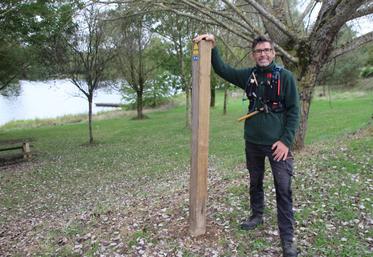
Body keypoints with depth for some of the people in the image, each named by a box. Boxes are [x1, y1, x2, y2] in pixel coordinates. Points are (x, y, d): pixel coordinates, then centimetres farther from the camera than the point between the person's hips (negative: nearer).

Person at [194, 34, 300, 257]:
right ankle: (257, 215, 39)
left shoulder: (285, 76, -6)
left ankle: (287, 239, 8)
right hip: (253, 142, 4)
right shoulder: (248, 75, 5)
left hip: (277, 143, -4)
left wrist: (286, 140, -15)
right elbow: (222, 69, 11)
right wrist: (212, 47, -3)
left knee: (284, 189, -3)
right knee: (255, 182, 18)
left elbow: (294, 111, -8)